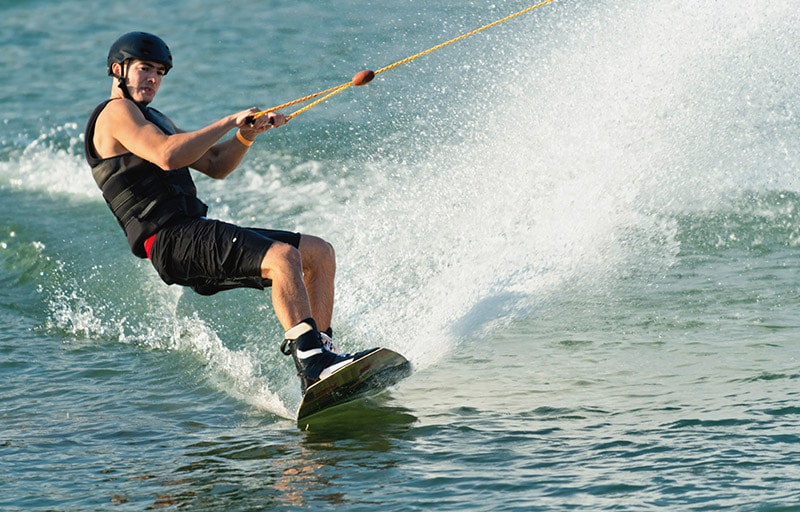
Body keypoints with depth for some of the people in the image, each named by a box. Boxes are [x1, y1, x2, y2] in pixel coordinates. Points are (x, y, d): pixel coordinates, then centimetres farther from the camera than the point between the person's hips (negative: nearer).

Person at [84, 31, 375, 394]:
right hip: (173, 241, -10)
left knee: (320, 253, 8)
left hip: (196, 233, 10)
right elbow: (167, 156, -21)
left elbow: (215, 166, 27)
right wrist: (229, 122, -13)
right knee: (282, 256, -30)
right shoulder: (116, 113, -3)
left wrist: (246, 134, 8)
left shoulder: (152, 119, 29)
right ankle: (313, 364, -38)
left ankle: (320, 351, 2)